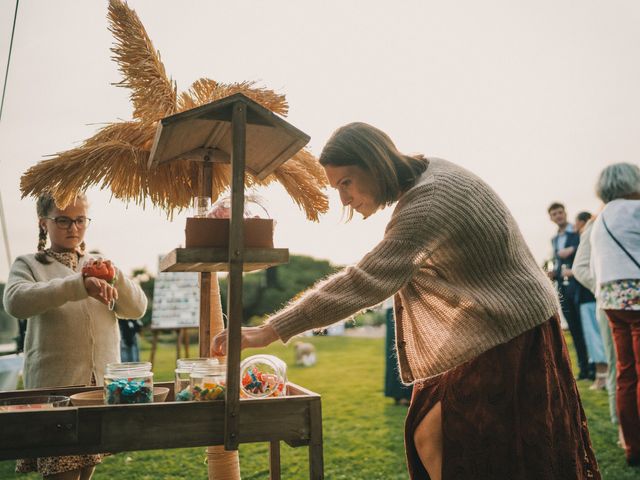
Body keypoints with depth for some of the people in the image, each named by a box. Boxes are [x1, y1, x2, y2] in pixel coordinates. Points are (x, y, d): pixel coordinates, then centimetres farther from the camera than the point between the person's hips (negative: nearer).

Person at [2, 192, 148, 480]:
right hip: (55, 388, -4)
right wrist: (80, 285, -31)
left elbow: (137, 309, 6)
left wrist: (115, 278, -13)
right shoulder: (29, 265, 4)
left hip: (103, 385, 4)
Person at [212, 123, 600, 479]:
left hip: (510, 338, -9)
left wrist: (271, 331, -34)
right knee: (429, 437, 9)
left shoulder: (428, 202, -26)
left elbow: (362, 284, -34)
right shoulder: (429, 172, 4)